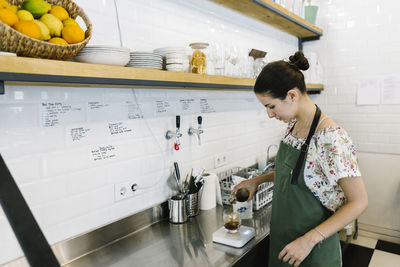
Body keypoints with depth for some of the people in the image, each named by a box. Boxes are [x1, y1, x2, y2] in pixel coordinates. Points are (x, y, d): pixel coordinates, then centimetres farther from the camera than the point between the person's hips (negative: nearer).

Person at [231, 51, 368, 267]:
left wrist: (309, 239, -25)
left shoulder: (331, 139, -26)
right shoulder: (293, 125, -2)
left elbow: (359, 202, -21)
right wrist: (259, 180, 2)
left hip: (312, 249, -7)